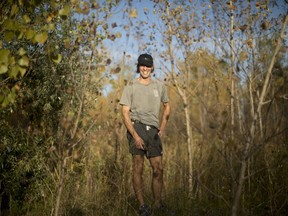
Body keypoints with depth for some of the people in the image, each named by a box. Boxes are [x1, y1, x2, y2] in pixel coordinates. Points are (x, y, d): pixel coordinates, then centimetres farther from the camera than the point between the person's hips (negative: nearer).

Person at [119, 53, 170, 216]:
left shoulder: (160, 86, 13)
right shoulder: (131, 86, 1)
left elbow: (167, 107, 26)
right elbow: (125, 113, -3)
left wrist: (162, 129, 14)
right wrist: (135, 136, -14)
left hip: (153, 130, 4)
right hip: (136, 126, -4)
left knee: (158, 169, 3)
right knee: (138, 167, -8)